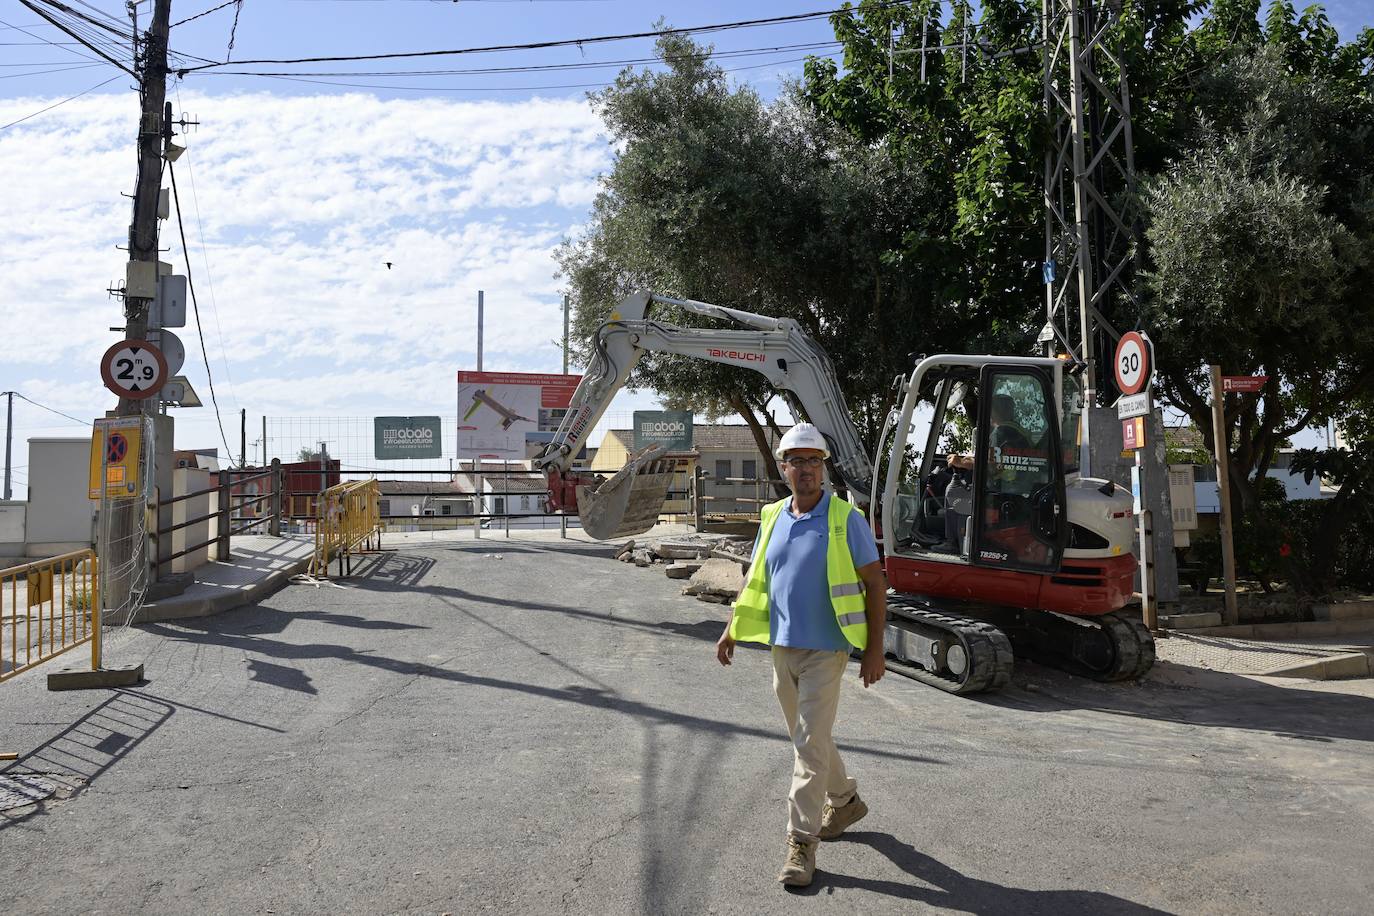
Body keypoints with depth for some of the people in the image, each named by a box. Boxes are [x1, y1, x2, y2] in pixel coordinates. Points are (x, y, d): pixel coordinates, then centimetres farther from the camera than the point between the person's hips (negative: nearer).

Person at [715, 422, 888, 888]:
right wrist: (732, 630, 10)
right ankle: (845, 800, 41)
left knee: (810, 745, -6)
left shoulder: (846, 518, -10)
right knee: (809, 737, 19)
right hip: (783, 647, 6)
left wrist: (874, 650, -11)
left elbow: (876, 584, -8)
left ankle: (801, 841, 2)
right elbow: (754, 579, 15)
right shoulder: (773, 517, 6)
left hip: (825, 651, -6)